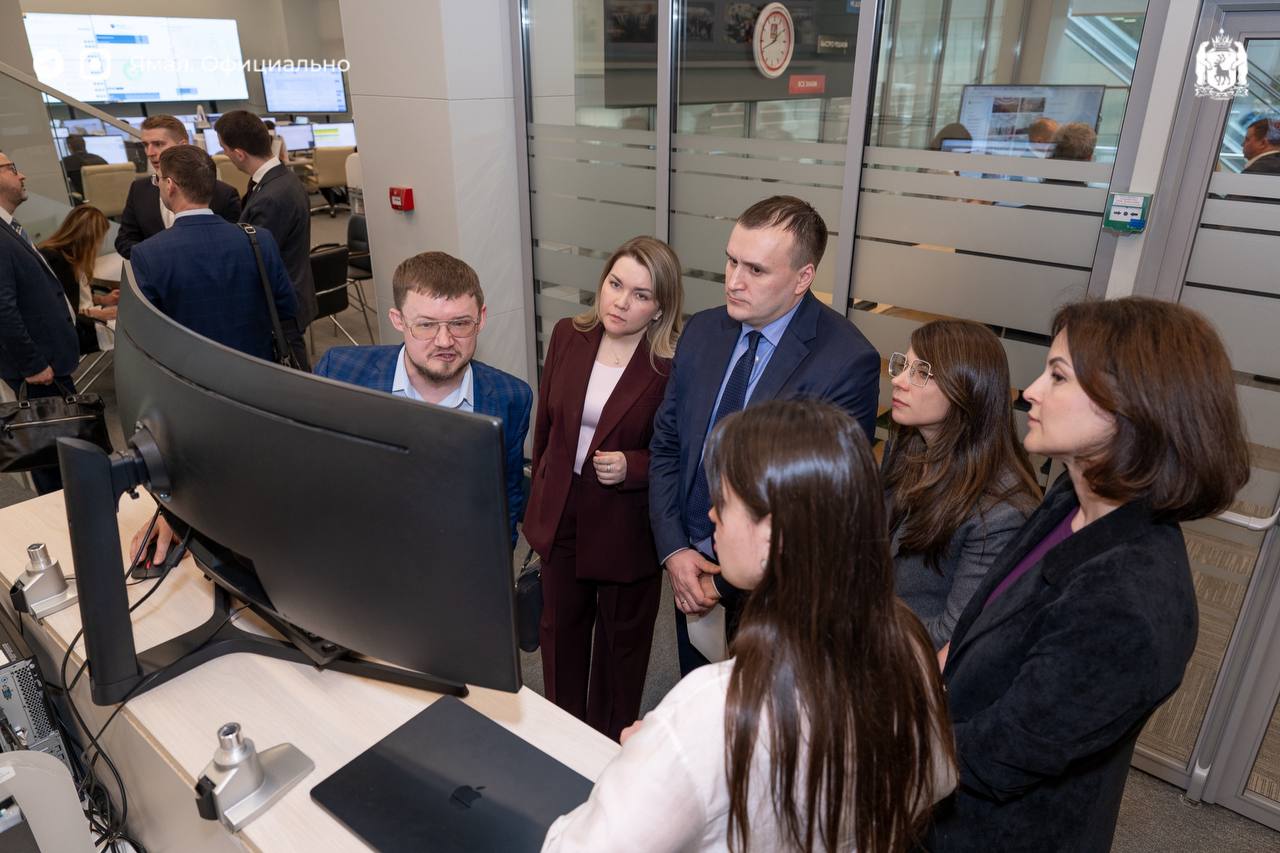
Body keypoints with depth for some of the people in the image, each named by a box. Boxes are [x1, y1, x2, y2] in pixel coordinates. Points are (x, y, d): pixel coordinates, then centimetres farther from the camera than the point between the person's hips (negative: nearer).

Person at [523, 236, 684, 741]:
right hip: (560, 513, 5)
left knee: (621, 640, 19)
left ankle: (611, 745, 45)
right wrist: (541, 491, 14)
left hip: (628, 526, -4)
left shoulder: (674, 364, -21)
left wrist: (632, 467, -28)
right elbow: (545, 421, 7)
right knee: (560, 628, 22)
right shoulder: (568, 336, -6)